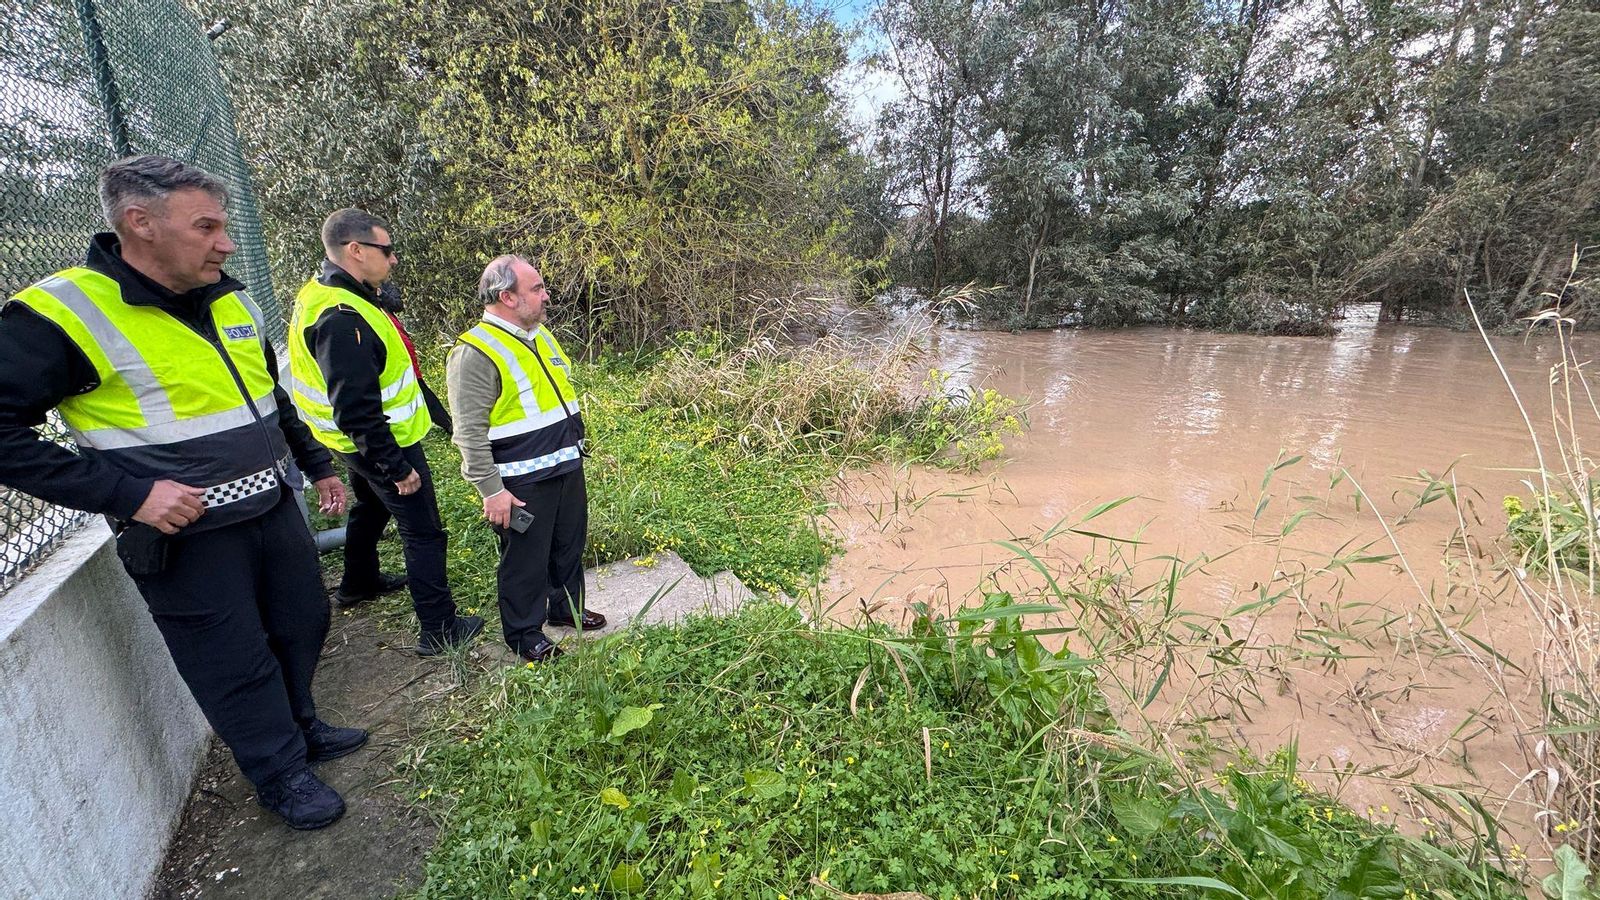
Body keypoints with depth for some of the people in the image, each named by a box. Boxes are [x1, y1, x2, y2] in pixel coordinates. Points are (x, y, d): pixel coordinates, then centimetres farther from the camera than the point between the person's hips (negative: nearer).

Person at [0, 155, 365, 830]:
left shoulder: (230, 299, 6)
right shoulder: (59, 314, -15)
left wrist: (318, 465, 20)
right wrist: (128, 493, -21)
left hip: (274, 507, 7)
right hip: (185, 536, -6)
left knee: (302, 626, 19)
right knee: (236, 663, 8)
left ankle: (300, 729, 43)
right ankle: (281, 775, 29)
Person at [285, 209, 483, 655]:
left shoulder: (325, 295, 4)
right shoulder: (342, 319, -29)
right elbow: (356, 411, -31)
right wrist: (396, 467, -25)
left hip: (365, 444, 11)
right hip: (382, 443, -11)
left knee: (370, 508, 30)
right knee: (423, 531, -2)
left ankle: (358, 582, 52)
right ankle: (439, 629, 7)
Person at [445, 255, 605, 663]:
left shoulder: (539, 334, 8)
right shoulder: (475, 353, -19)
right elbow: (470, 433, -20)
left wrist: (574, 445, 22)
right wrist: (492, 490, -20)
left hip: (566, 467, 8)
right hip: (522, 483, -8)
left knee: (569, 544, 21)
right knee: (526, 559, 8)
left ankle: (566, 607, 43)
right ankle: (525, 634, 28)